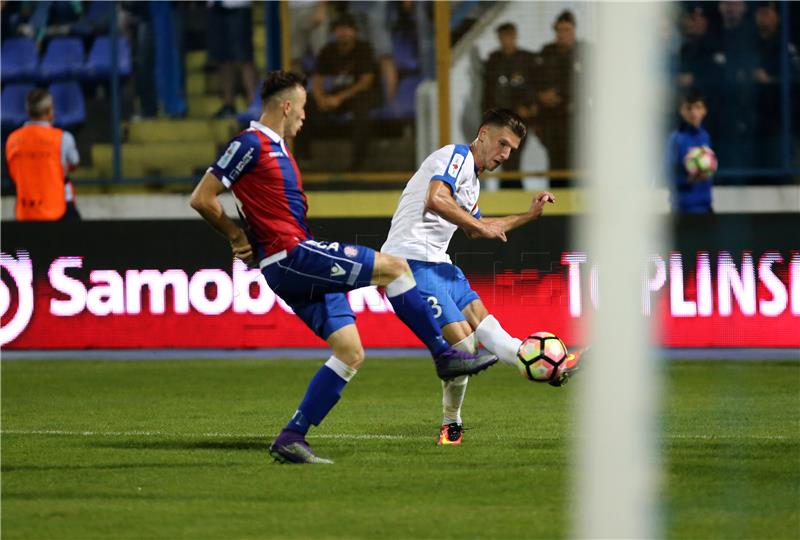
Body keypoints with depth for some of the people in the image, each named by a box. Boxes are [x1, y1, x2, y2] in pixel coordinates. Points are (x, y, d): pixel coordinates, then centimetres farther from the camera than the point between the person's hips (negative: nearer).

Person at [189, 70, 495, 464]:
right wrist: (237, 238, -3)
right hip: (290, 256, -10)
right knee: (393, 267, -10)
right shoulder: (251, 144, -9)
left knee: (350, 353, 3)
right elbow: (201, 198, -11)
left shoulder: (275, 148, 21)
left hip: (304, 268, 10)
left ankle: (292, 438, 1)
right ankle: (444, 355, 0)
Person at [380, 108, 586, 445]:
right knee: (461, 342, -13)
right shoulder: (456, 156, -7)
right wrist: (482, 226, -15)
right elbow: (436, 200, -25)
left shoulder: (472, 178, 24)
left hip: (437, 263, 10)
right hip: (411, 261, -10)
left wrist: (529, 215, 36)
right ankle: (451, 423, 0)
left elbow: (474, 229, 39)